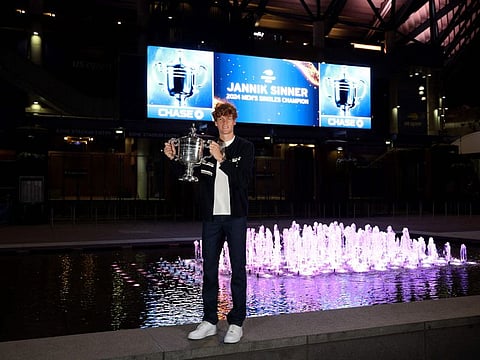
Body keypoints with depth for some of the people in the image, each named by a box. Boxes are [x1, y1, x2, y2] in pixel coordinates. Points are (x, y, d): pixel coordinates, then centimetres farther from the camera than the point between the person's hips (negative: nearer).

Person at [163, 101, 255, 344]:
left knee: (238, 269, 2)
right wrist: (174, 159, -2)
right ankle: (209, 321, 19)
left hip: (235, 216, -3)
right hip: (211, 216, 3)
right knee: (209, 269, 8)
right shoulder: (206, 147, 9)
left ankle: (236, 322, 11)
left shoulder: (245, 148, 1)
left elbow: (244, 180, -12)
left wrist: (222, 159, -20)